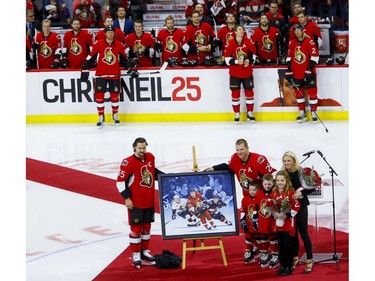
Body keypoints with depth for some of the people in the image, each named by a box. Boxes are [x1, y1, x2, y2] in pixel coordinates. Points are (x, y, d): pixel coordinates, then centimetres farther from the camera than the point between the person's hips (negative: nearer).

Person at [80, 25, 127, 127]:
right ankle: (101, 117, 6)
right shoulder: (99, 44, -6)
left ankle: (115, 115, 25)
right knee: (99, 95, -4)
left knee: (115, 95, 6)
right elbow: (90, 57, -1)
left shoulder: (119, 45, 0)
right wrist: (85, 69, -4)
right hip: (101, 74, -1)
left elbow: (124, 58, 10)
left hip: (114, 75, 1)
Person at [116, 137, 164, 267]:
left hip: (149, 200, 6)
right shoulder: (128, 162, -17)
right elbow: (120, 181, -13)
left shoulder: (151, 157, 3)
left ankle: (145, 251, 27)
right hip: (135, 202, -6)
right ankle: (135, 254, 9)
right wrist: (127, 198, -14)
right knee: (136, 227, -2)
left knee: (147, 226, 14)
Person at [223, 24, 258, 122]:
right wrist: (236, 61, -21)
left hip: (247, 72, 2)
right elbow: (227, 58, -6)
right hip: (235, 73, -2)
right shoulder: (231, 43, -7)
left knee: (249, 91, 5)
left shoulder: (248, 42, -2)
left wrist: (249, 61, -13)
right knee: (235, 93, 2)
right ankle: (237, 114, 12)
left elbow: (253, 54, 6)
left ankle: (250, 113, 18)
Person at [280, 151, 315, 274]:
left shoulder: (301, 172, -11)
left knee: (303, 232, -3)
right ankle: (295, 258, 23)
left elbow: (312, 186, -10)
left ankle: (309, 260, 3)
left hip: (301, 205, -3)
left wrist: (301, 192, -23)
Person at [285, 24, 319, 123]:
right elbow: (289, 57, 13)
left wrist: (310, 69, -17)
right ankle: (302, 114, 17)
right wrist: (289, 71, 8)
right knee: (298, 92, 8)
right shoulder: (292, 43, 7)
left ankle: (314, 113, 2)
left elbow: (315, 56, -12)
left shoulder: (309, 42, -9)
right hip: (296, 73, 5)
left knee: (312, 91, -5)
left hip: (308, 72, -5)